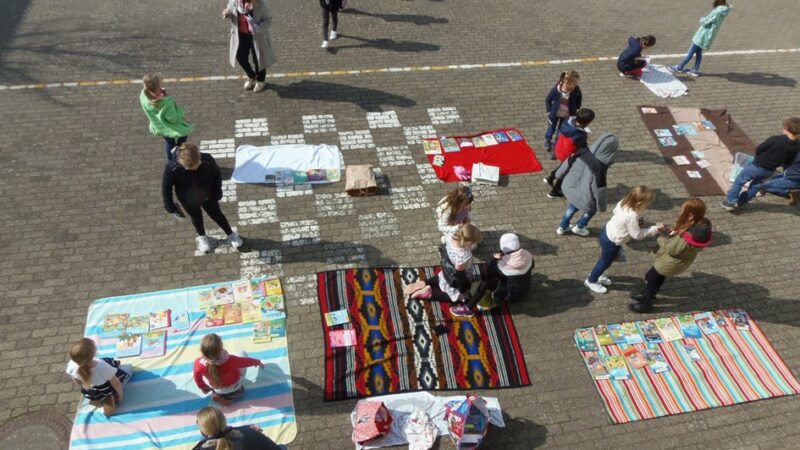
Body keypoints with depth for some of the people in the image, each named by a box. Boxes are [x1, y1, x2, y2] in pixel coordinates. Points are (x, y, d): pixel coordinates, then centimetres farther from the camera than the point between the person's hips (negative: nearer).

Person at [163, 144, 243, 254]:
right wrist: (170, 206, -9)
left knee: (216, 215, 21)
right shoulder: (172, 168, -35)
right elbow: (166, 187, -18)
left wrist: (217, 193, -4)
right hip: (188, 201, 0)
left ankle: (230, 234, 48)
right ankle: (202, 237, 58)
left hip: (207, 197, 0)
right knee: (196, 218, 27)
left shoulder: (207, 161, -34)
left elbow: (217, 175, -13)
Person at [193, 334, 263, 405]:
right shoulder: (231, 361, -42)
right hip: (235, 388, -2)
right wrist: (258, 362, 4)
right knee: (242, 353, 11)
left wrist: (202, 387, 12)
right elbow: (247, 361, -19)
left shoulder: (199, 364, -36)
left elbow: (197, 379, -12)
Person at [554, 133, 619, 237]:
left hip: (569, 188, 5)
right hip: (584, 198, -5)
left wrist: (559, 175, 18)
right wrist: (602, 205, -4)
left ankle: (562, 227, 54)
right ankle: (578, 228, 49)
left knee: (573, 206, 36)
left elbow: (567, 163, -2)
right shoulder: (600, 168, -33)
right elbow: (599, 189, -22)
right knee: (592, 208, 30)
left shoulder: (583, 153, -18)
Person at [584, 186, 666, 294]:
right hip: (611, 242, -8)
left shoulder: (624, 202, -14)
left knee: (605, 259, 32)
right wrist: (655, 229, -18)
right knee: (606, 261, 18)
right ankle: (591, 281, 40)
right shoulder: (632, 216, -37)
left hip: (607, 232, 8)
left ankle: (597, 273, 56)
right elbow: (637, 235, -24)